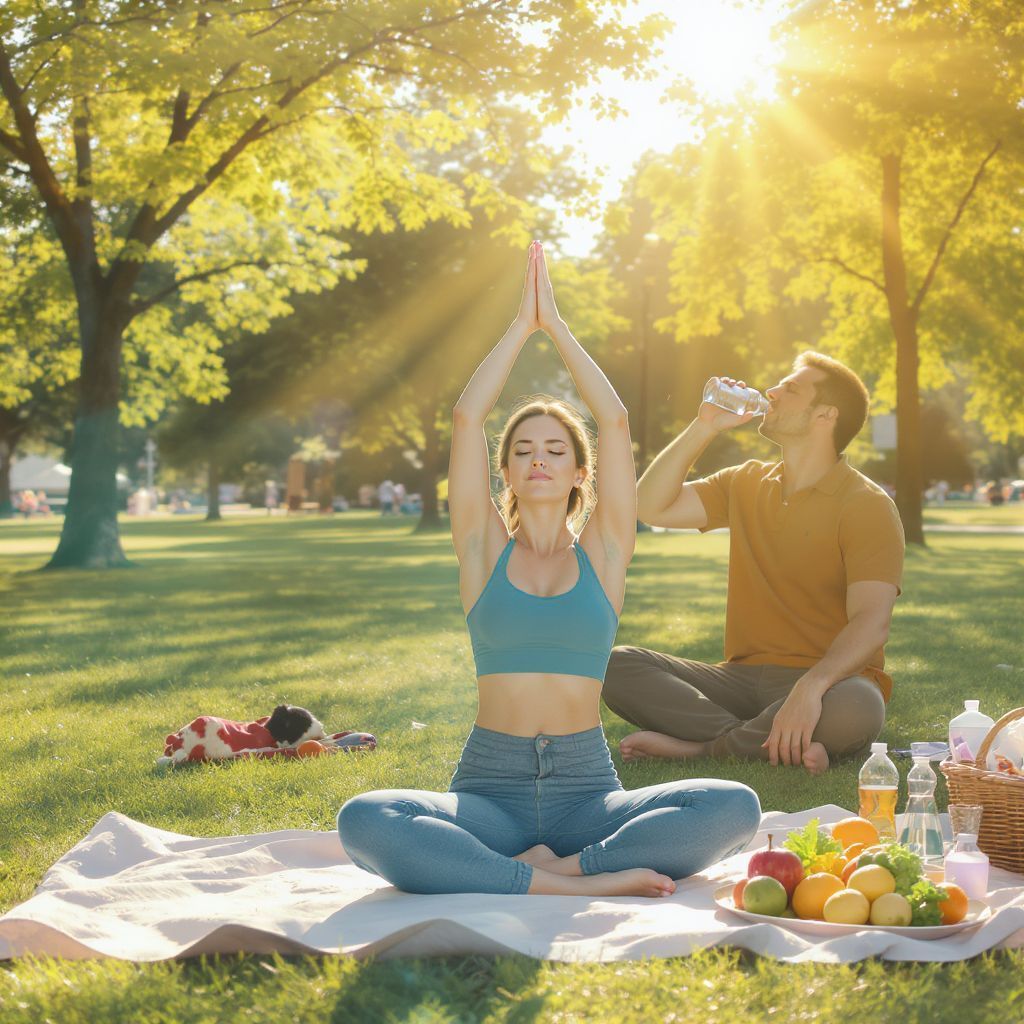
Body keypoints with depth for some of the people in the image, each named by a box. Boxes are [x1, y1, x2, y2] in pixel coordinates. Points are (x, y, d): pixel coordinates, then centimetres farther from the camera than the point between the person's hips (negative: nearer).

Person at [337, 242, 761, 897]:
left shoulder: (602, 552, 11)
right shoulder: (485, 549, 10)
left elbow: (616, 422, 2)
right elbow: (467, 417, 2)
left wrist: (556, 326, 9)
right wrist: (522, 325, 9)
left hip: (587, 788, 1)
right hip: (490, 788, 0)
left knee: (735, 807, -27)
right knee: (364, 822, -33)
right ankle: (581, 884, -31)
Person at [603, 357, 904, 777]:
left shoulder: (866, 506, -6)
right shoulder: (746, 484, 15)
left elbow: (871, 622, -19)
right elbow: (652, 508, 7)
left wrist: (811, 687, -37)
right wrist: (704, 426, 1)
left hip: (830, 681, -5)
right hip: (743, 678, 5)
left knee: (856, 709, -40)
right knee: (617, 665, -16)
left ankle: (695, 745, -23)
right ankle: (774, 743, -26)